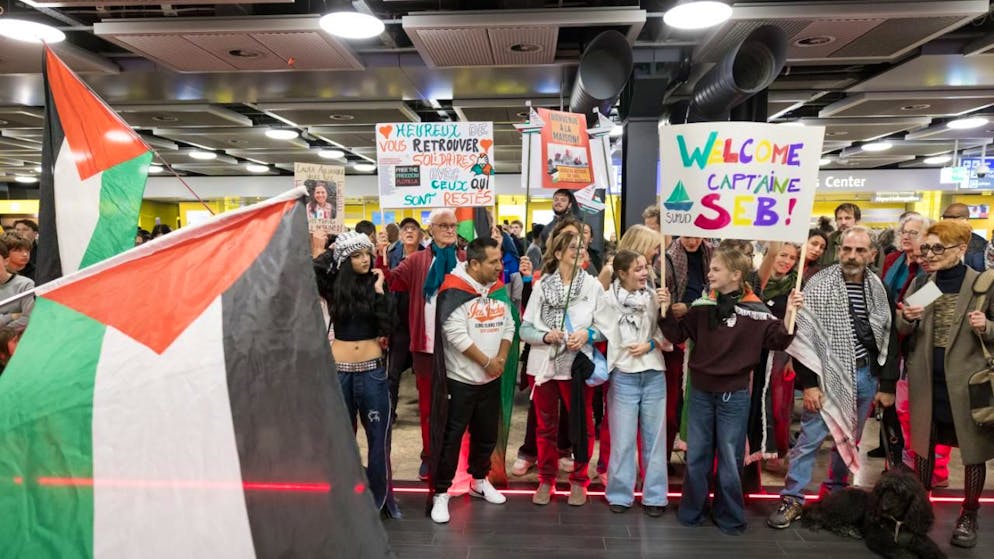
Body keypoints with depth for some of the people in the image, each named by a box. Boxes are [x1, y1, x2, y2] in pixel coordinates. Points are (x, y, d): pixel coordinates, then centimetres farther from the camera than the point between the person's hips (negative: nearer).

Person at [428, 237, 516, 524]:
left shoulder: (498, 288, 5)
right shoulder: (455, 292, -18)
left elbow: (508, 325, 9)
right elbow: (456, 335, -23)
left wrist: (501, 358, -6)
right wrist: (487, 362, -16)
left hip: (491, 379, 7)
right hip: (461, 379, -7)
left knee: (487, 434, 17)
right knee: (451, 437, -1)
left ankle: (479, 481, 37)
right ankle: (441, 493, 12)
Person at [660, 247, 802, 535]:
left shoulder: (755, 311, -9)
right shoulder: (702, 305, 0)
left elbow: (779, 340, -9)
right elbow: (678, 334, 4)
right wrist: (667, 310, -9)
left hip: (734, 394, -3)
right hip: (700, 391, 3)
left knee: (730, 458, 9)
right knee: (696, 456, 13)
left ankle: (729, 516, 27)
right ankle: (691, 511, 27)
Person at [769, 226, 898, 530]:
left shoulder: (878, 289, 4)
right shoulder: (819, 285, -10)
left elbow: (889, 337, 10)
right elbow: (804, 337, -12)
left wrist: (887, 385, 7)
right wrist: (808, 383, -15)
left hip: (866, 376, 5)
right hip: (829, 377, -4)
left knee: (850, 440, 15)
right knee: (810, 439, -2)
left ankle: (835, 492, 33)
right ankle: (792, 500, 9)